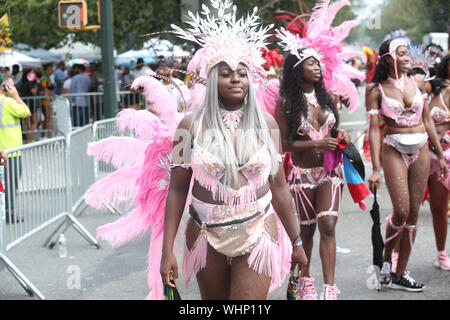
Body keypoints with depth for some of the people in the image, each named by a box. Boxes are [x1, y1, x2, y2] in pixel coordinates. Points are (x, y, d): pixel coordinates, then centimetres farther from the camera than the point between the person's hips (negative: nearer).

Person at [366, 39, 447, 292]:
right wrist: (376, 168, -12)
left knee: (413, 213, 3)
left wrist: (440, 154, 14)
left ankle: (399, 274, 11)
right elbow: (374, 129, -6)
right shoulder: (376, 89, -3)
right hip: (394, 150, -4)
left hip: (421, 150, 4)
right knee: (401, 211, -14)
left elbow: (427, 121, 14)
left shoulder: (417, 81, 8)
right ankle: (386, 259, 13)